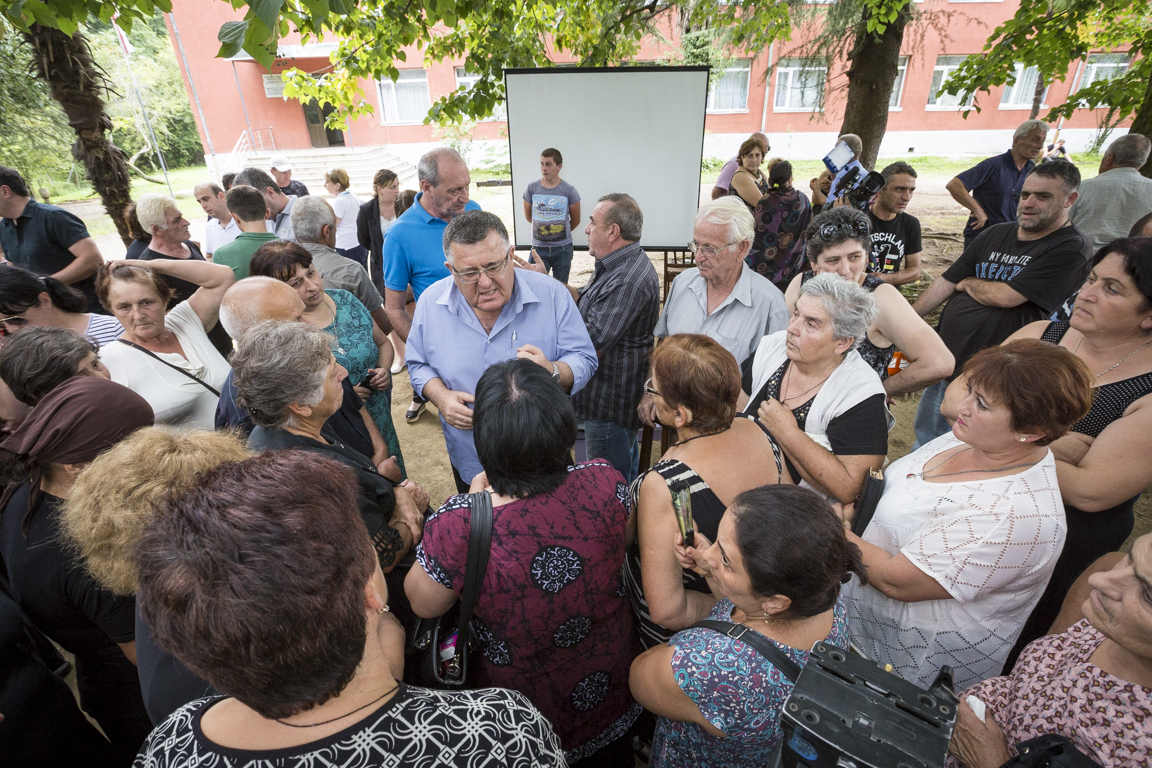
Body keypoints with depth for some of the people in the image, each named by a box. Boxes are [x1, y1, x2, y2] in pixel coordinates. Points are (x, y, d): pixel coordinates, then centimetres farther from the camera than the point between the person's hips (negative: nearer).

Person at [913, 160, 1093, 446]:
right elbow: (945, 282, 10)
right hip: (942, 360, 6)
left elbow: (1005, 296, -20)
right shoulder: (995, 234, 10)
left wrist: (967, 283, 0)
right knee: (925, 437, 19)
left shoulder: (1071, 248, -10)